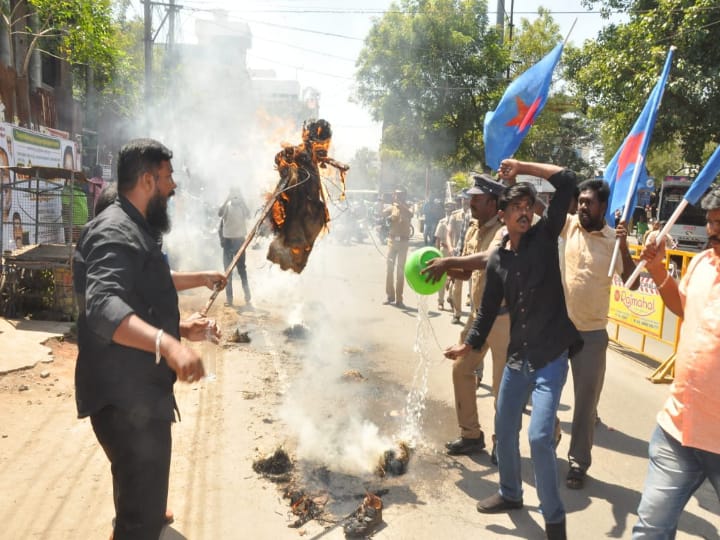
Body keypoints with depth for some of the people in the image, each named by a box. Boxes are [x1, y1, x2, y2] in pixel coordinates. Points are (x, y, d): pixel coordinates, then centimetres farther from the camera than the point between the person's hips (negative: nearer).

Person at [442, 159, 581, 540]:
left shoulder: (545, 236, -5)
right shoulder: (497, 260, 4)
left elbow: (567, 181, -13)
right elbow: (488, 309, 12)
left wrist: (522, 167, -12)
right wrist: (469, 344, 6)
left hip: (551, 357, -5)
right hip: (517, 358, 5)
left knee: (539, 435, -12)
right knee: (504, 428, 15)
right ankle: (510, 493, 39)